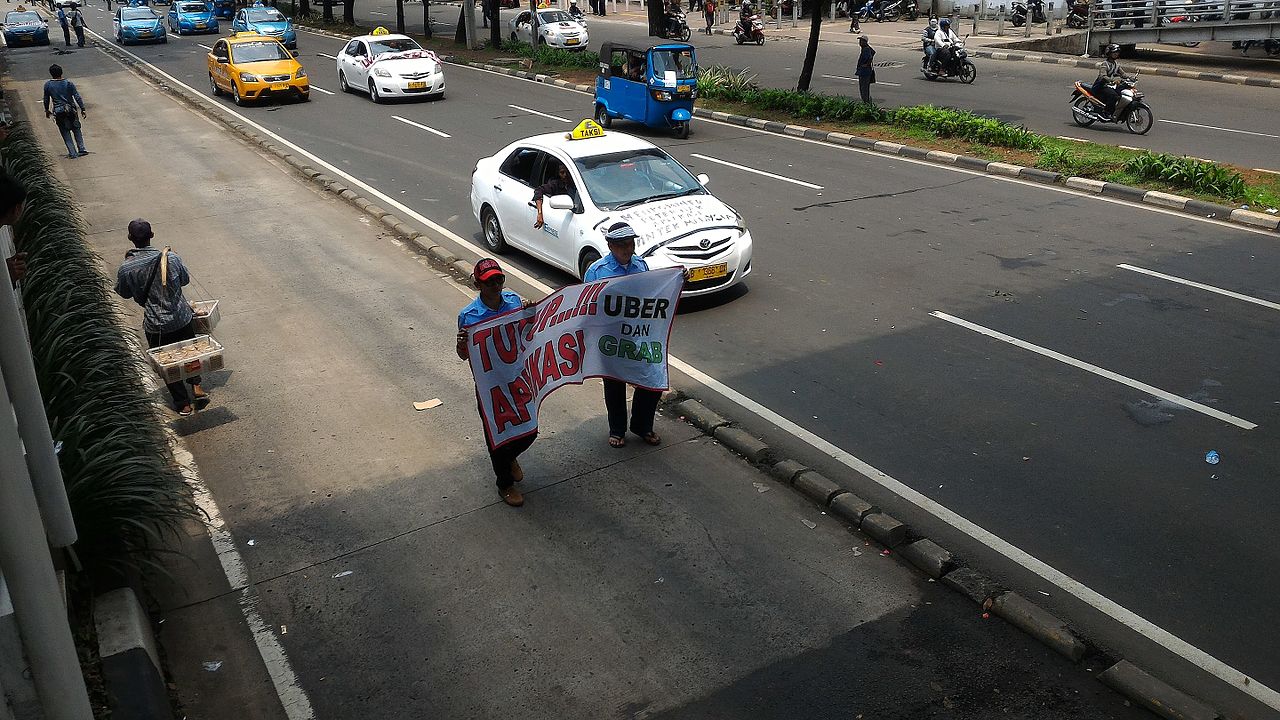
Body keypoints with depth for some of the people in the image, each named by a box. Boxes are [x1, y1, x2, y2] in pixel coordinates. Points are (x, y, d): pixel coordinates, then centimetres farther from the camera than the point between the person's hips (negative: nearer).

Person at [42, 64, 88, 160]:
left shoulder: (47, 85, -2)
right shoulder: (69, 83, -4)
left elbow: (46, 99, 7)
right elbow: (77, 97, -6)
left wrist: (47, 110, 21)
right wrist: (83, 109, -1)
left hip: (59, 112, -1)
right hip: (71, 110, 1)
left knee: (66, 133, 7)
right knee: (76, 129, 16)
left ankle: (73, 153, 2)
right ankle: (81, 149, 10)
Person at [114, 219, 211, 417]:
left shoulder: (125, 269, -15)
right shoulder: (171, 258, -15)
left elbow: (123, 293, 5)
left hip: (156, 326, -1)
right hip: (183, 319, 1)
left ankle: (183, 404, 24)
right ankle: (196, 386, 18)